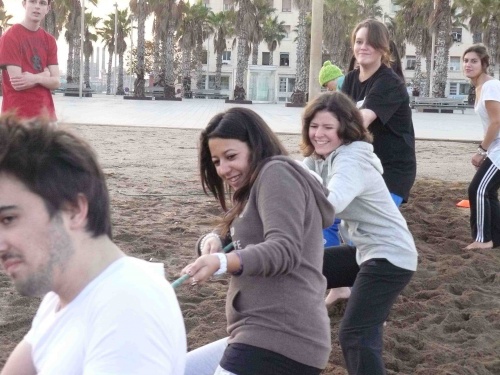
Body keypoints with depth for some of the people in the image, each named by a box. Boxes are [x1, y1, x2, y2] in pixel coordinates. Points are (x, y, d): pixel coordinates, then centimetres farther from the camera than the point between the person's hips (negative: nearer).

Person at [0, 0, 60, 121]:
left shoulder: (49, 40, 10)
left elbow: (56, 82, 3)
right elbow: (17, 83, -14)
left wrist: (36, 78, -15)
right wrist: (45, 74, -3)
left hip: (45, 114, 6)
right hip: (17, 116, -6)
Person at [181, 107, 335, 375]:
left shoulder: (277, 173, -8)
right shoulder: (252, 192, 24)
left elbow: (284, 250, -21)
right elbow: (233, 241, 18)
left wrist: (221, 262, -36)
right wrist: (212, 241, -5)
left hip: (279, 339, -10)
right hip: (264, 335, 10)